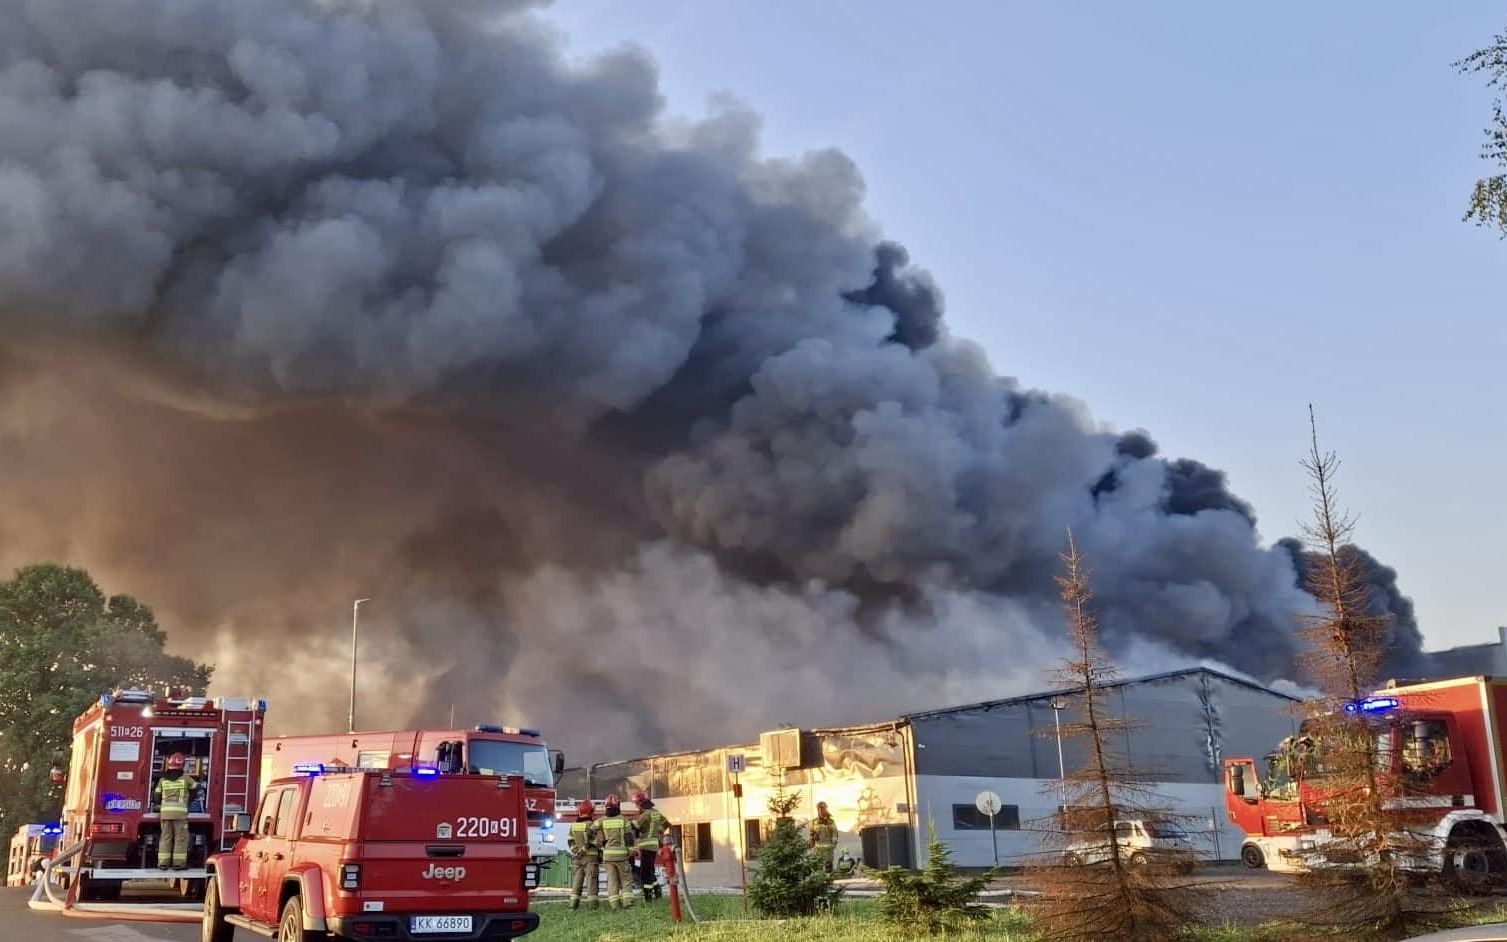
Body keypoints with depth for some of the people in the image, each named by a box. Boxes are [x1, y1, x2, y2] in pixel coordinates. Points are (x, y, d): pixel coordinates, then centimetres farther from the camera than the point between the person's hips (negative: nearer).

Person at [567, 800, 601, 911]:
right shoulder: (592, 826, -10)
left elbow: (570, 842, 6)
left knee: (577, 880, 9)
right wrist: (600, 856, -3)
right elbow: (597, 842, -11)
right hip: (591, 856, -5)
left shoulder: (573, 826, 7)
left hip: (577, 858, 5)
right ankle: (592, 903, -5)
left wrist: (576, 851, 3)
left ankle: (574, 903, 6)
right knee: (591, 880, -2)